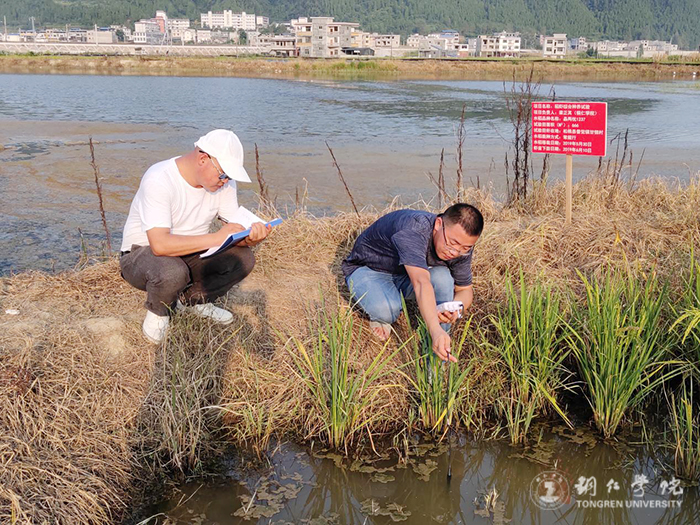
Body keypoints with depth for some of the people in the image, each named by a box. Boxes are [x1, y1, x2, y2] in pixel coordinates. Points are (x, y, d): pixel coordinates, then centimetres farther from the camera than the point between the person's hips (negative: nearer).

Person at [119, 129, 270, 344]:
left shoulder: (224, 181, -8)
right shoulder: (159, 180, -29)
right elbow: (160, 244, -38)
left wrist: (250, 236, -33)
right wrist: (216, 237, -36)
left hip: (190, 255, 6)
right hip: (143, 253, -6)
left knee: (243, 258, -17)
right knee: (172, 272, -39)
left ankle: (192, 299, 8)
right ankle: (158, 311, -3)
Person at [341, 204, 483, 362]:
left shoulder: (462, 248, -17)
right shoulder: (413, 229, -39)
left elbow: (465, 289, -3)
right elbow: (421, 283, -53)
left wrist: (456, 308, -28)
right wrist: (435, 330, -65)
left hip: (406, 277, 5)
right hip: (368, 269, -5)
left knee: (442, 277, -28)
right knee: (387, 309, -38)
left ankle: (437, 359, -15)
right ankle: (380, 317, 3)